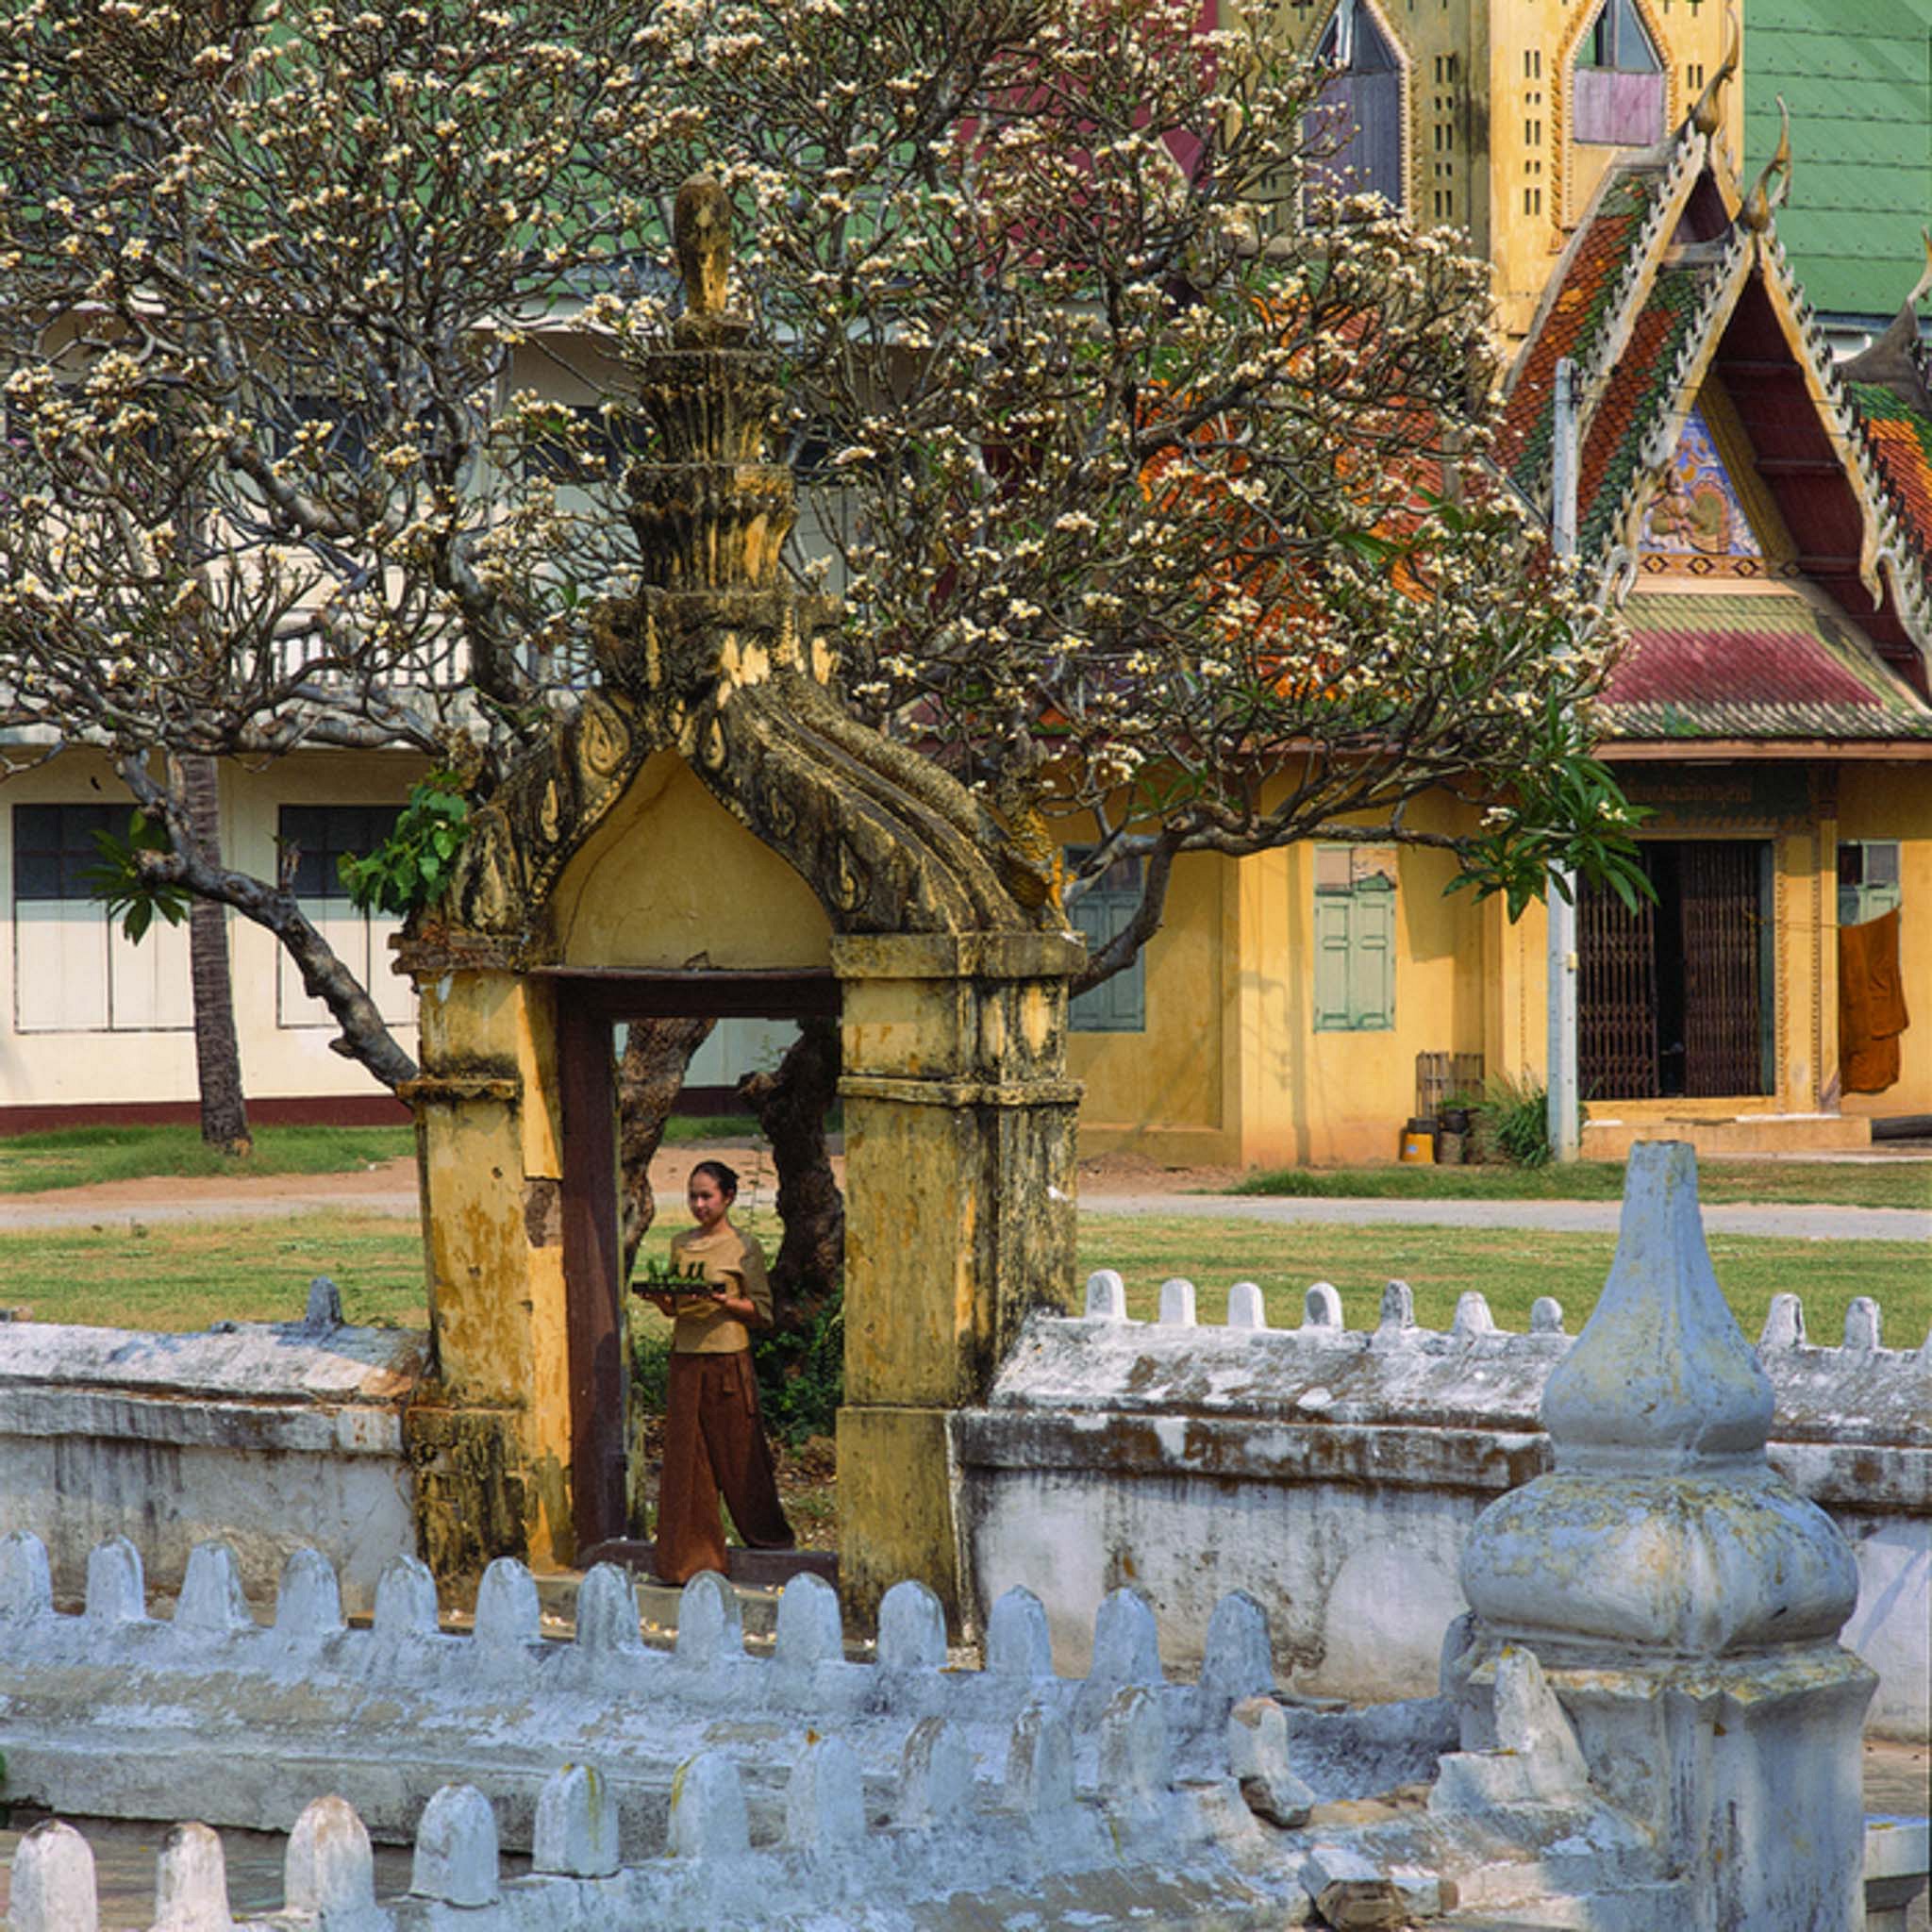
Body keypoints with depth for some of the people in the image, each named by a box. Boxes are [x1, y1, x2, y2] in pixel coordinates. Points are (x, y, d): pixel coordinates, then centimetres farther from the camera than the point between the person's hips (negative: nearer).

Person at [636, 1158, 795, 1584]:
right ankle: (690, 1559, 4)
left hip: (728, 1360, -4)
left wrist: (727, 1302, -18)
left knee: (737, 1455, 1)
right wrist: (660, 1299, -4)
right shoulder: (680, 1245, 12)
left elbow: (763, 1313, -1)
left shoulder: (744, 1248, -1)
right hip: (686, 1360, 4)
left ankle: (767, 1535, 19)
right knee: (686, 1456, 1)